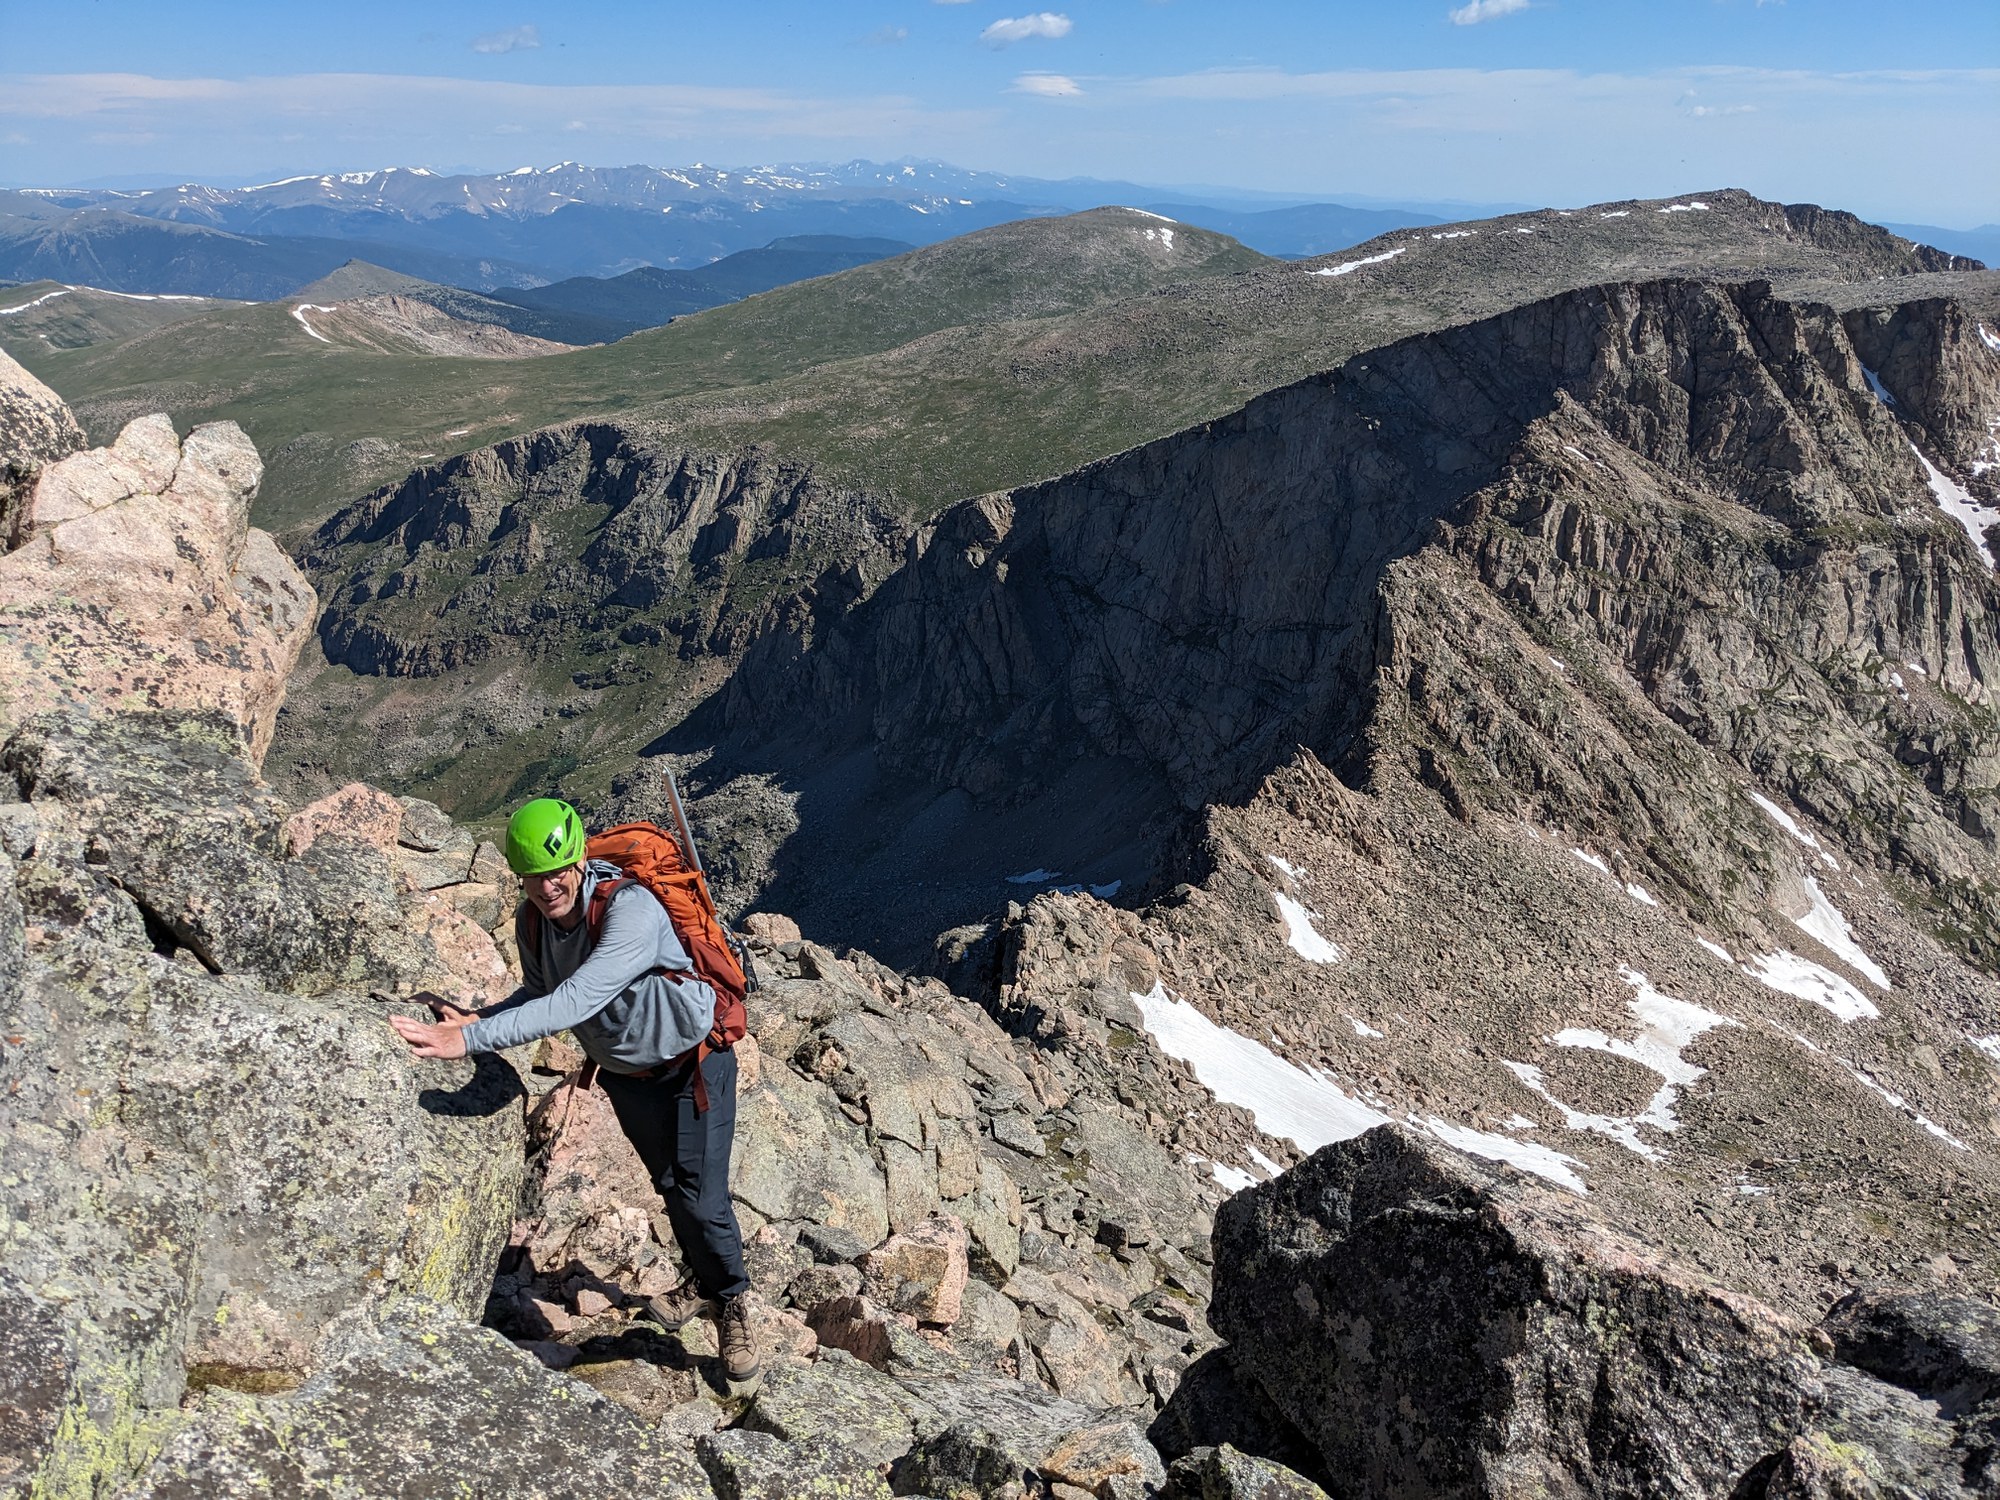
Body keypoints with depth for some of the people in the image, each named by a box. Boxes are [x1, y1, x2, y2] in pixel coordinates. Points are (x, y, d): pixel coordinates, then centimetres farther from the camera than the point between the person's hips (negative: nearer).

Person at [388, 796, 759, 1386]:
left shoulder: (630, 907, -36)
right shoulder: (532, 921, -13)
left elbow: (574, 1003, -44)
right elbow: (539, 994, 3)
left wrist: (469, 1040, -48)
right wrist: (475, 1019, -17)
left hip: (692, 1064, -6)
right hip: (625, 1075, 6)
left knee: (702, 1199, -6)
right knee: (671, 1187, 21)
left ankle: (733, 1302, 21)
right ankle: (703, 1284, 46)